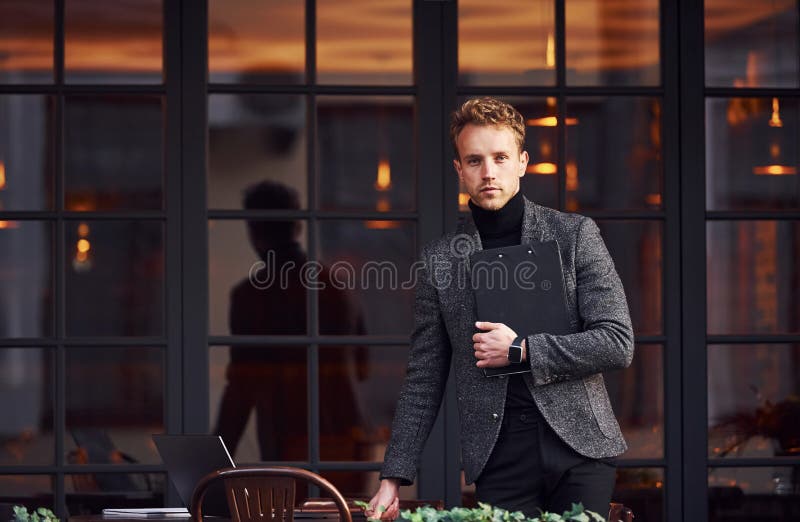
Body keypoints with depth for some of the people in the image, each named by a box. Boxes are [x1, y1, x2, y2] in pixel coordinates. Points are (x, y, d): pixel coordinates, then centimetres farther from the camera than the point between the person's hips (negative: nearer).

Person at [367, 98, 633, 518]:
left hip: (578, 441, -1)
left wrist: (521, 351, -9)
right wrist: (393, 477, 4)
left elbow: (617, 344, -2)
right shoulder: (440, 259, 8)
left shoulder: (574, 235, 4)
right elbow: (423, 380, 11)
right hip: (498, 459, 1)